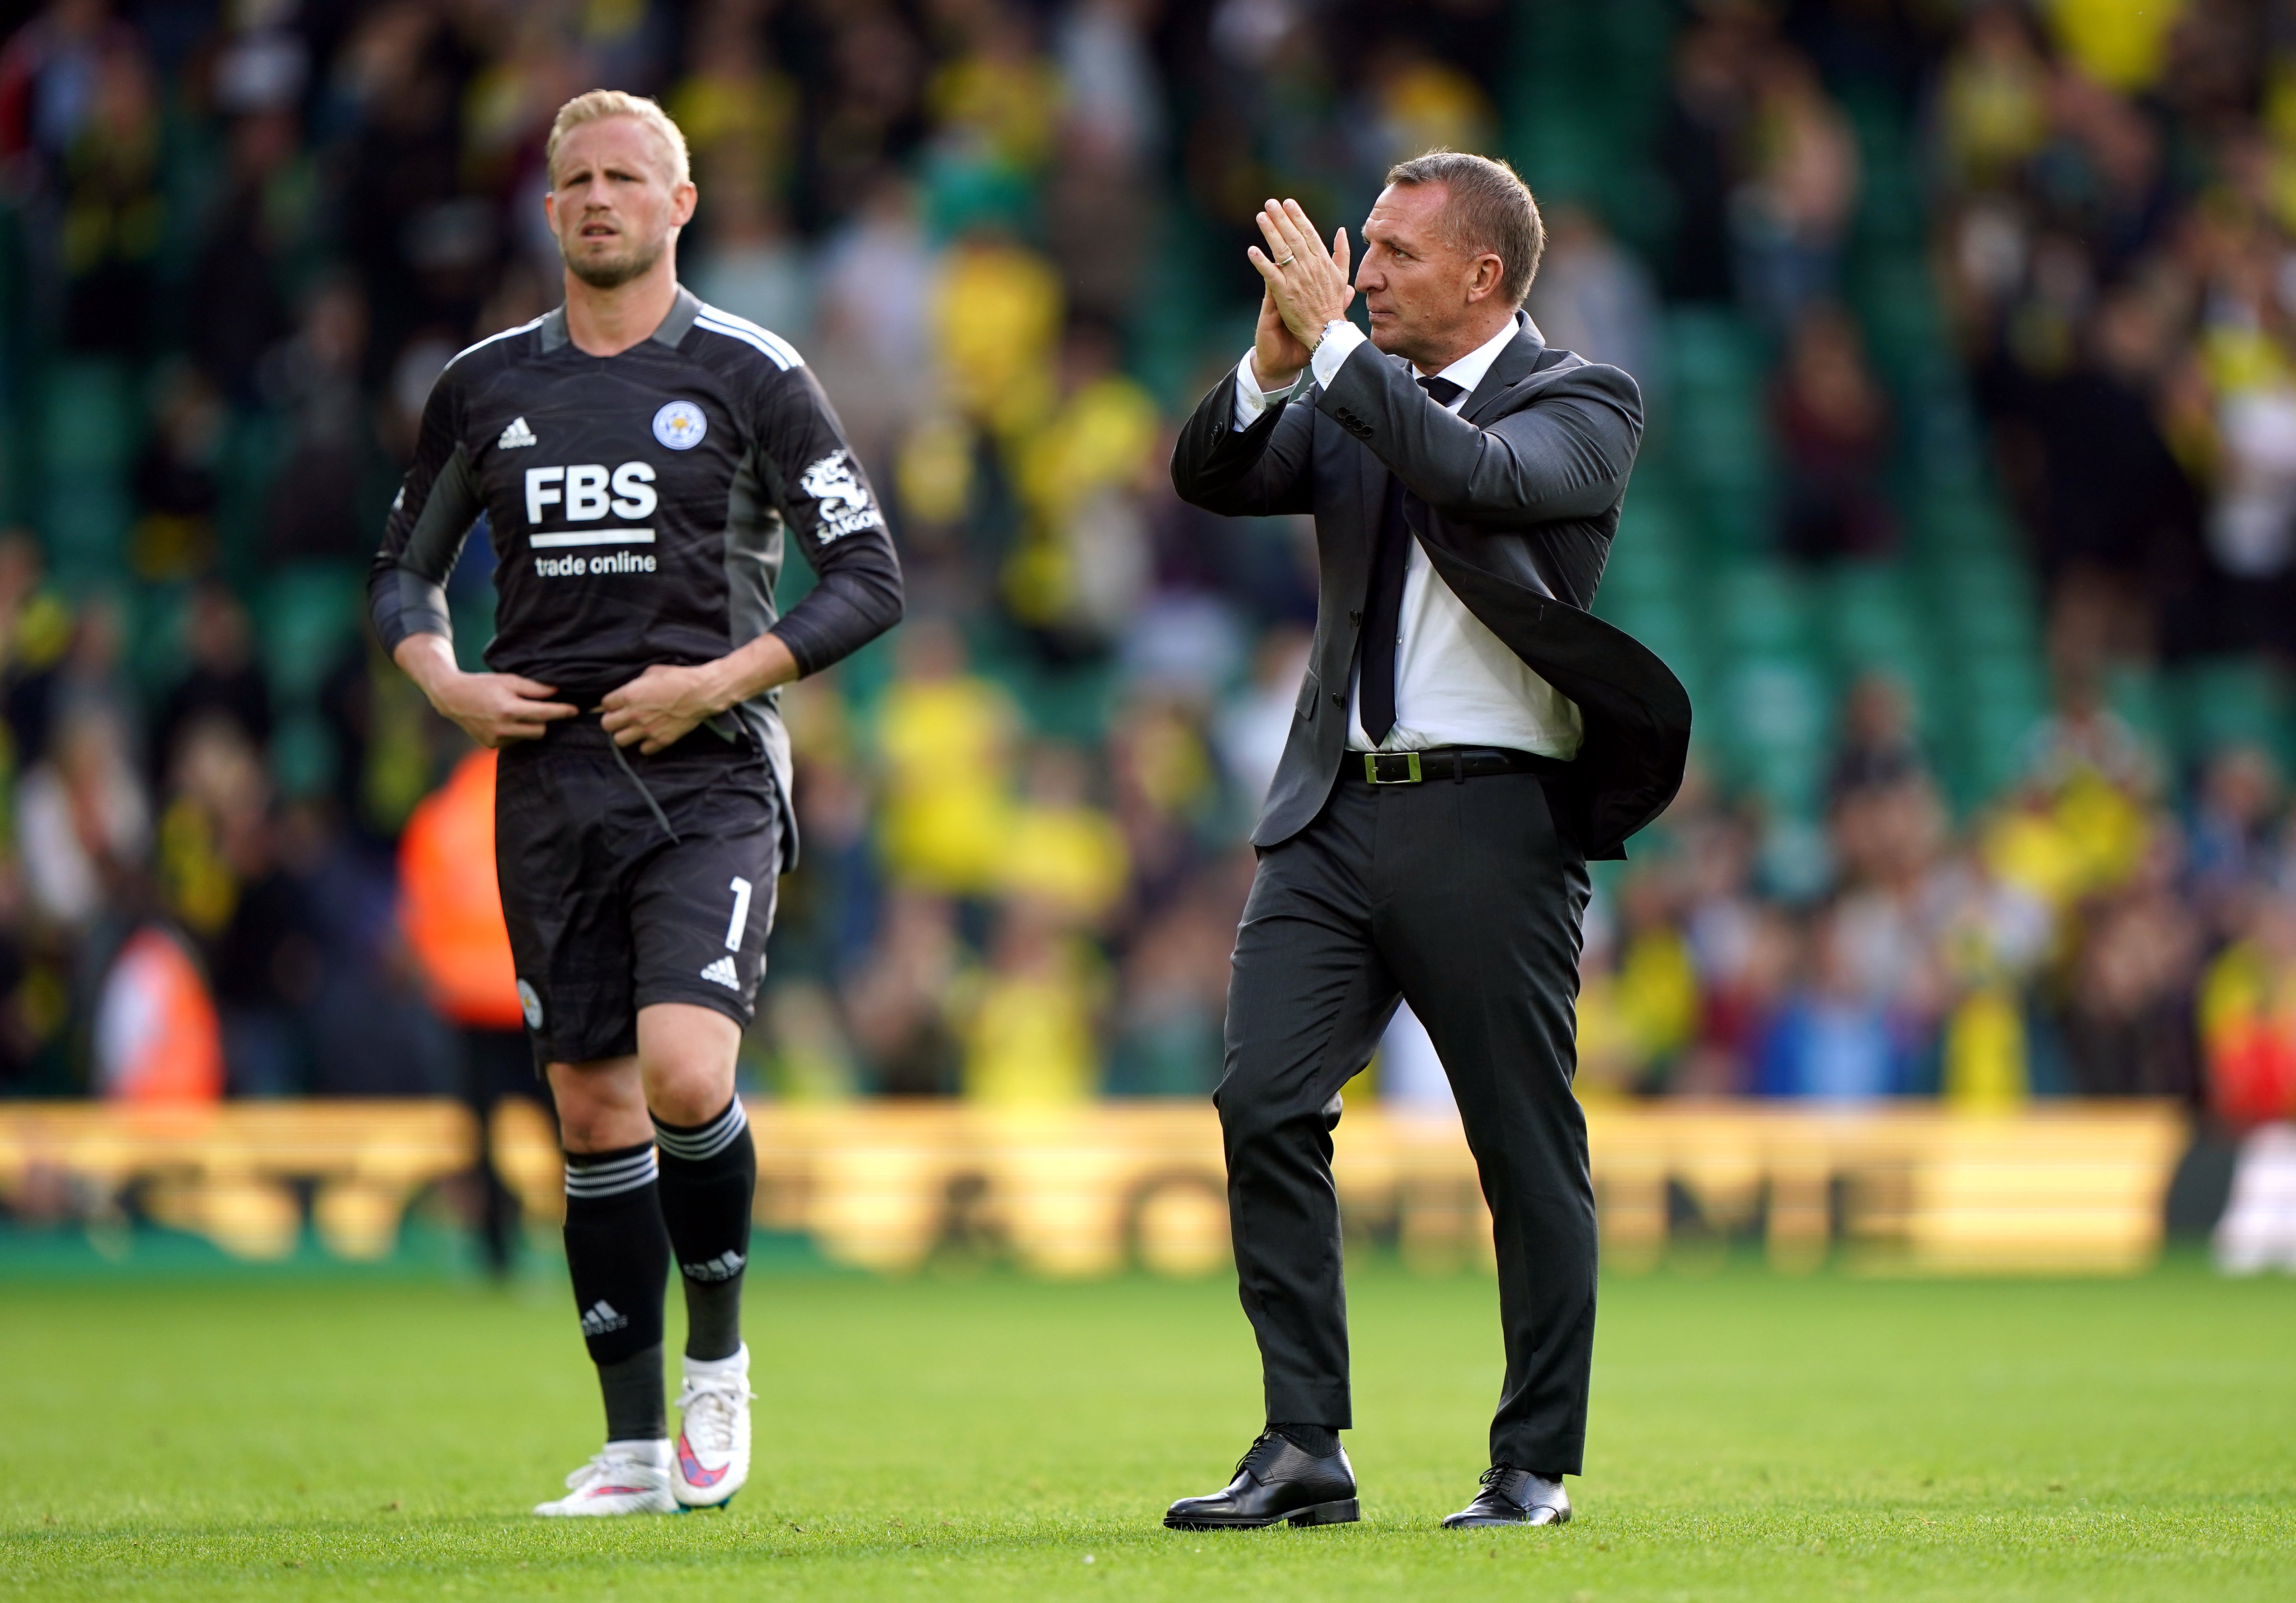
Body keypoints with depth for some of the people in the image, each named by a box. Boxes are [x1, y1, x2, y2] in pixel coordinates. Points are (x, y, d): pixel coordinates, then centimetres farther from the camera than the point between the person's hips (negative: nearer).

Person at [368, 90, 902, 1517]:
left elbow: (870, 580, -1)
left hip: (708, 777, -4)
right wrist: (445, 683, 2)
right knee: (595, 1113, 4)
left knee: (684, 1075, -21)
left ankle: (720, 1357, 4)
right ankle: (636, 1451, 11)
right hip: (549, 785, 4)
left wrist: (717, 681, -10)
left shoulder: (750, 375, 0)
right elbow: (407, 570, 21)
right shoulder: (486, 385, 10)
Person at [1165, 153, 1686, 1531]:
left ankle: (1538, 1465, 11)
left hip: (1494, 814, -5)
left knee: (1528, 1147, 1)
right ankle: (1304, 1449, -4)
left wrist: (1331, 344, -18)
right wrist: (1274, 364, -11)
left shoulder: (1584, 402, 0)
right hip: (1338, 809, 5)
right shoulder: (1352, 403, 16)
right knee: (1264, 1104, -8)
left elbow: (1484, 475, -19)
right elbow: (1210, 480, 5)